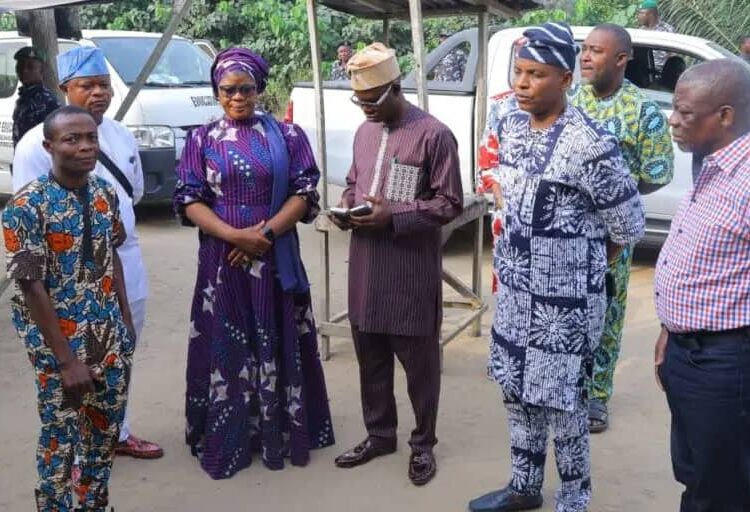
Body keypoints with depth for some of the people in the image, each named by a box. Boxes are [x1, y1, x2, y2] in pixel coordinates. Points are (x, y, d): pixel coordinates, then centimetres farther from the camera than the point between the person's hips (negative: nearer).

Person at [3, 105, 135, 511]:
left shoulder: (105, 193, 0)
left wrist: (126, 320, 11)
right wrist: (66, 359, -18)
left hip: (110, 339, 6)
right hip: (58, 345, -6)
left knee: (105, 434, 18)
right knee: (59, 440, 8)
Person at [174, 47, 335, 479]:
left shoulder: (287, 135, 2)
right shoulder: (202, 140, 4)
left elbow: (305, 193, -2)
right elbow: (189, 201, -2)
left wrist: (265, 233, -15)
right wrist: (235, 235, -16)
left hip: (276, 258, 0)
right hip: (222, 259, 1)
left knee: (279, 344, 6)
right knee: (225, 346, 6)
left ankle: (283, 431, 21)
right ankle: (228, 439, 18)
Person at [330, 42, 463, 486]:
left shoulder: (434, 134, -10)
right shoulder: (364, 132, 11)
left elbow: (451, 203, -11)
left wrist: (393, 215, -20)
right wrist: (346, 209, 0)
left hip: (413, 269, -6)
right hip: (366, 266, 6)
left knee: (419, 360, 6)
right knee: (370, 357, 15)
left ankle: (423, 444, 23)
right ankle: (379, 434, 32)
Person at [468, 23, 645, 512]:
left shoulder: (590, 144, -21)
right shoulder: (510, 127, 2)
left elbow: (628, 227, -11)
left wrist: (578, 253, 5)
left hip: (566, 299, -7)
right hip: (515, 290, 7)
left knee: (562, 402, 7)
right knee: (518, 393, 18)